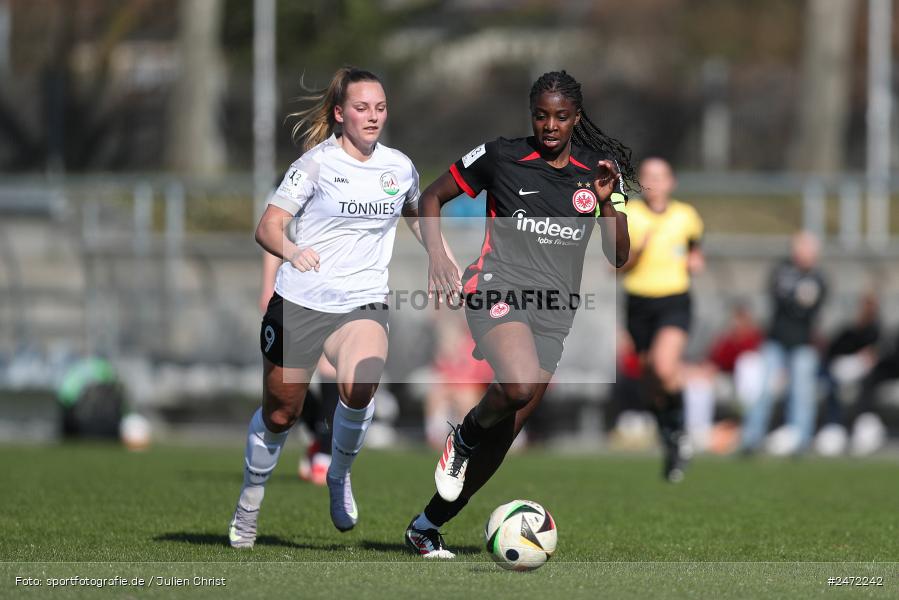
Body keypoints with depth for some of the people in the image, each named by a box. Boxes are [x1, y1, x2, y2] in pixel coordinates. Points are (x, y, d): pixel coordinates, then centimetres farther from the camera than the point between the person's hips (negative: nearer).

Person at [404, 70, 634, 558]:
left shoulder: (596, 173, 8)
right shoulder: (500, 157, 0)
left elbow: (618, 256, 9)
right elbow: (432, 197, 9)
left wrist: (608, 202, -8)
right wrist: (436, 256, -7)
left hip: (553, 309, 4)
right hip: (498, 286, -4)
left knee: (504, 433, 3)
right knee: (519, 384, -35)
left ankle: (426, 526, 19)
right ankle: (464, 437, -2)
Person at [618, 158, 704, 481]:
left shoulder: (686, 216, 3)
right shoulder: (627, 216, -1)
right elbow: (618, 266, -2)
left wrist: (695, 261, 1)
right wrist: (638, 253, -20)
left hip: (674, 301, -2)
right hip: (639, 303, 2)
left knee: (665, 367, -26)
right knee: (653, 381, 6)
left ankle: (678, 432, -5)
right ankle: (669, 444, 27)